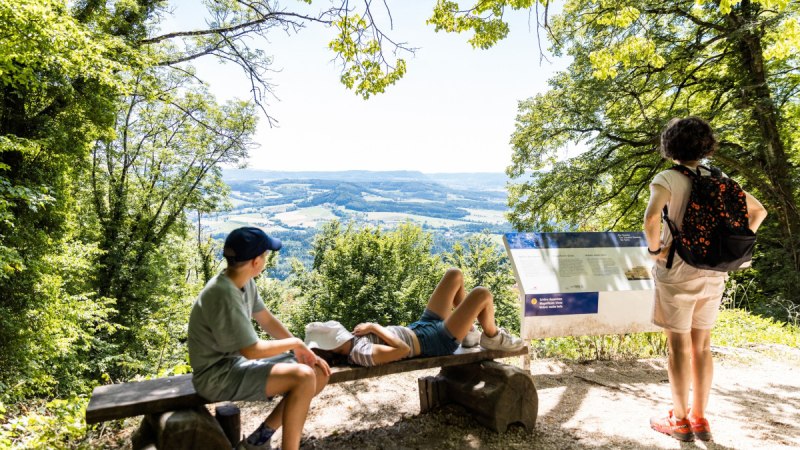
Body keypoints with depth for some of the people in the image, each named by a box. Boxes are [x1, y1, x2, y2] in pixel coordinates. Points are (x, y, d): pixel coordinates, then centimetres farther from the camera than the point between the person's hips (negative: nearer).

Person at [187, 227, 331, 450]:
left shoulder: (244, 282, 0)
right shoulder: (223, 295, -28)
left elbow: (267, 320, 10)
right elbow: (253, 350, -24)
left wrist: (301, 350, 1)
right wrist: (295, 343, -9)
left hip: (240, 362, 9)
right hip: (218, 376, -9)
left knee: (320, 374, 1)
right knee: (304, 377, -25)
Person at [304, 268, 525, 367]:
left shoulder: (352, 342, -7)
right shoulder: (361, 354, -33)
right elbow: (403, 349, -36)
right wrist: (375, 327, -26)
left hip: (423, 327, 9)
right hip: (438, 340, -9)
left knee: (455, 275, 15)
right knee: (482, 294, -16)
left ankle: (469, 333, 29)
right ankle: (493, 337, 17)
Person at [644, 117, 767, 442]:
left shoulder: (666, 179, -12)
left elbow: (651, 218, -31)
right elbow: (758, 211, 16)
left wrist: (654, 249, -13)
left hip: (677, 273, -6)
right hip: (712, 273, 6)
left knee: (678, 346, 5)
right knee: (701, 344, 14)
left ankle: (680, 420, 16)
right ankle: (699, 419, 23)